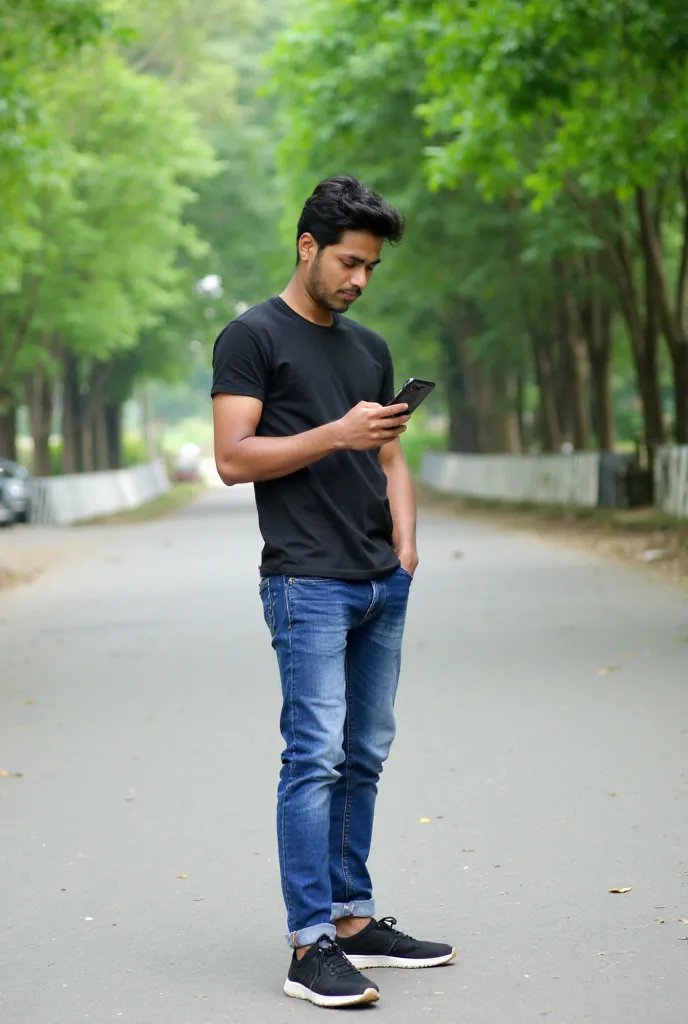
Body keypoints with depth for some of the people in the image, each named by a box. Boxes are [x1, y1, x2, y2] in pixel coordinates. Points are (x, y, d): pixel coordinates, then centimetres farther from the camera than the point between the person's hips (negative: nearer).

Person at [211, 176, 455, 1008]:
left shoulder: (370, 348, 18)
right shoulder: (252, 338, -4)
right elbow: (233, 457, -11)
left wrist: (405, 546, 6)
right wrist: (337, 433, -18)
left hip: (383, 588, 7)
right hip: (308, 586, -7)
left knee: (364, 758, 11)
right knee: (315, 757, -11)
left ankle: (353, 919, 19)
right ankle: (310, 948, -9)